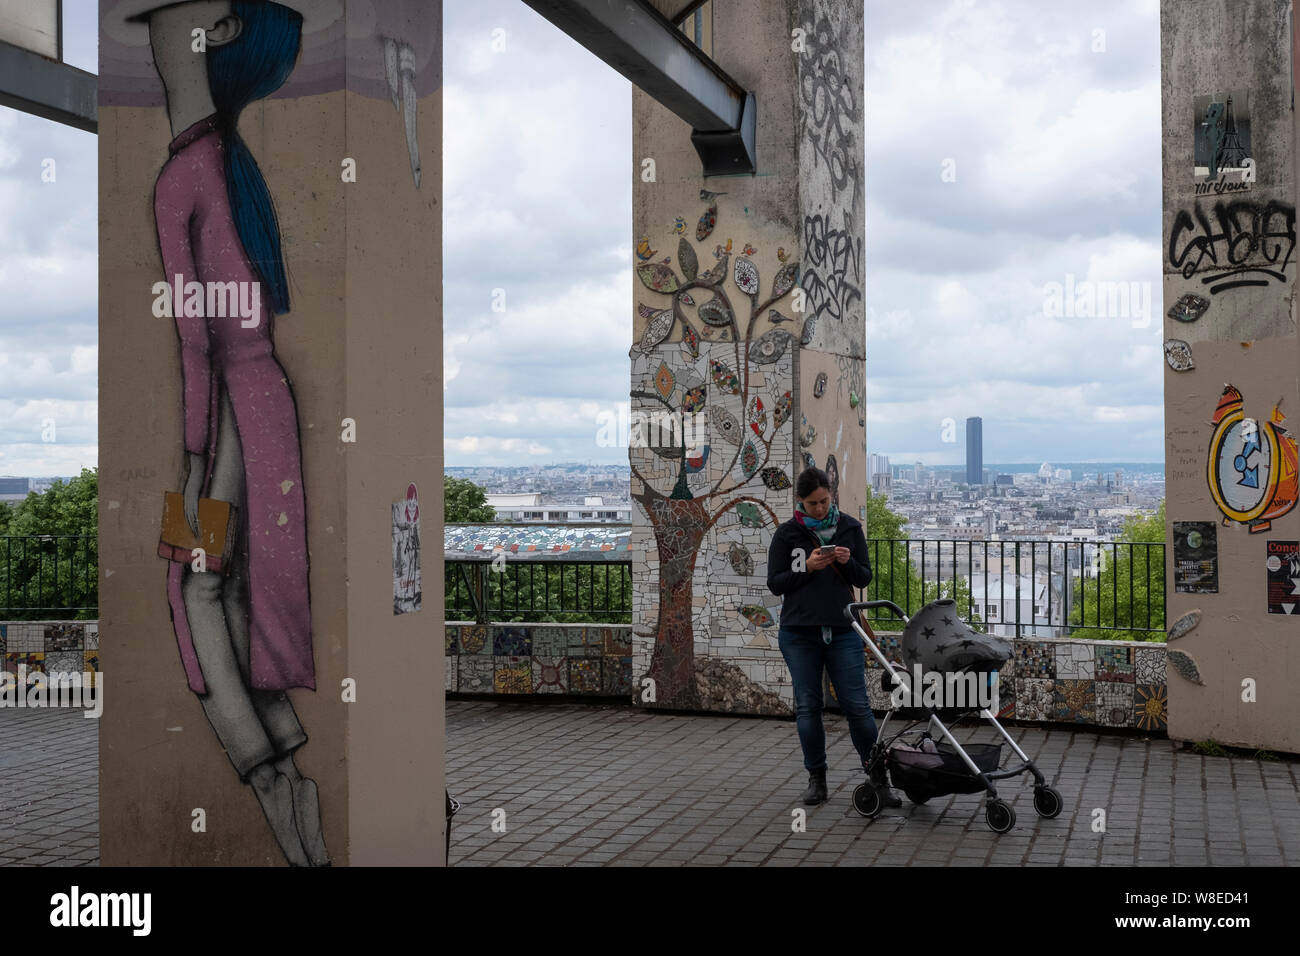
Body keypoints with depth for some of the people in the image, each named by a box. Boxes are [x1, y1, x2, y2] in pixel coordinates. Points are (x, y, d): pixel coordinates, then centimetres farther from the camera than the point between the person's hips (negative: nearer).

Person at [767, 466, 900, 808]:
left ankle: (878, 778, 6)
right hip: (799, 634, 0)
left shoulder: (850, 528, 6)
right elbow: (775, 583, 0)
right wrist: (808, 568, -14)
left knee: (857, 705, -3)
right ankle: (816, 779, 16)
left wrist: (848, 563, -12)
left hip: (842, 631, 0)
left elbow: (865, 578, 9)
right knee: (808, 706, 4)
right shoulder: (787, 534, 1)